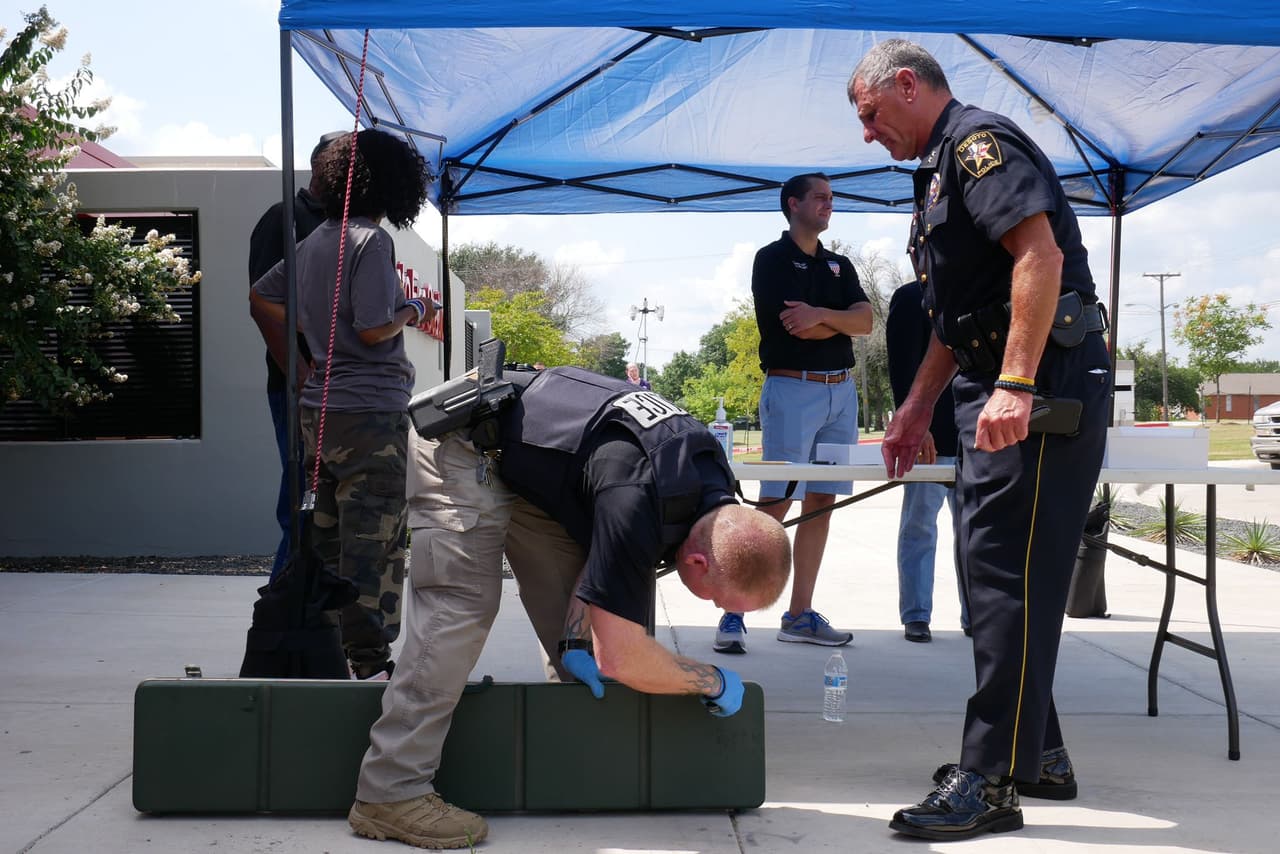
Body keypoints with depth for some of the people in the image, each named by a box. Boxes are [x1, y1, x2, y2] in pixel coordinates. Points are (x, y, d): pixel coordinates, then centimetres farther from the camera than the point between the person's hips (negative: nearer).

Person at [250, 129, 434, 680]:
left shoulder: (314, 241, 12)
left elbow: (260, 299, 19)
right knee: (374, 541, -3)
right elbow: (372, 330, -19)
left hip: (318, 408, 8)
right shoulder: (371, 241, -13)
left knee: (327, 540, 15)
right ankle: (368, 659, 0)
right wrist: (413, 313, -1)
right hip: (370, 412, -8)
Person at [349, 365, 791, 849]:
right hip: (464, 451, -9)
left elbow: (600, 548, 6)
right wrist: (714, 682, -17)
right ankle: (391, 792, -15)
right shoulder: (638, 501, -36)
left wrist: (574, 641, -4)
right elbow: (619, 657, -31)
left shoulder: (712, 485, -8)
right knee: (462, 606, -17)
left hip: (518, 460, 9)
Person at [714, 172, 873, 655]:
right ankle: (734, 614, -10)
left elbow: (866, 321, 3)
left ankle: (800, 615, 11)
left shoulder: (839, 266, 19)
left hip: (841, 389, 7)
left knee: (821, 503, 5)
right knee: (775, 503, -12)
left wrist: (820, 314, -11)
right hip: (792, 388, -7)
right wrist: (841, 321, 1)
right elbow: (797, 327, -13)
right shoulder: (772, 259, 0)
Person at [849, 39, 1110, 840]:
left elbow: (1040, 253, -23)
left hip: (1042, 385, -11)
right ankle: (1038, 754, 24)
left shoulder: (978, 141, -9)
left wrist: (1014, 385, -29)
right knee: (1000, 574, 14)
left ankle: (991, 782, -8)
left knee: (1012, 579, -10)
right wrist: (918, 407, 25)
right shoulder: (942, 169, 22)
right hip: (998, 391, 11)